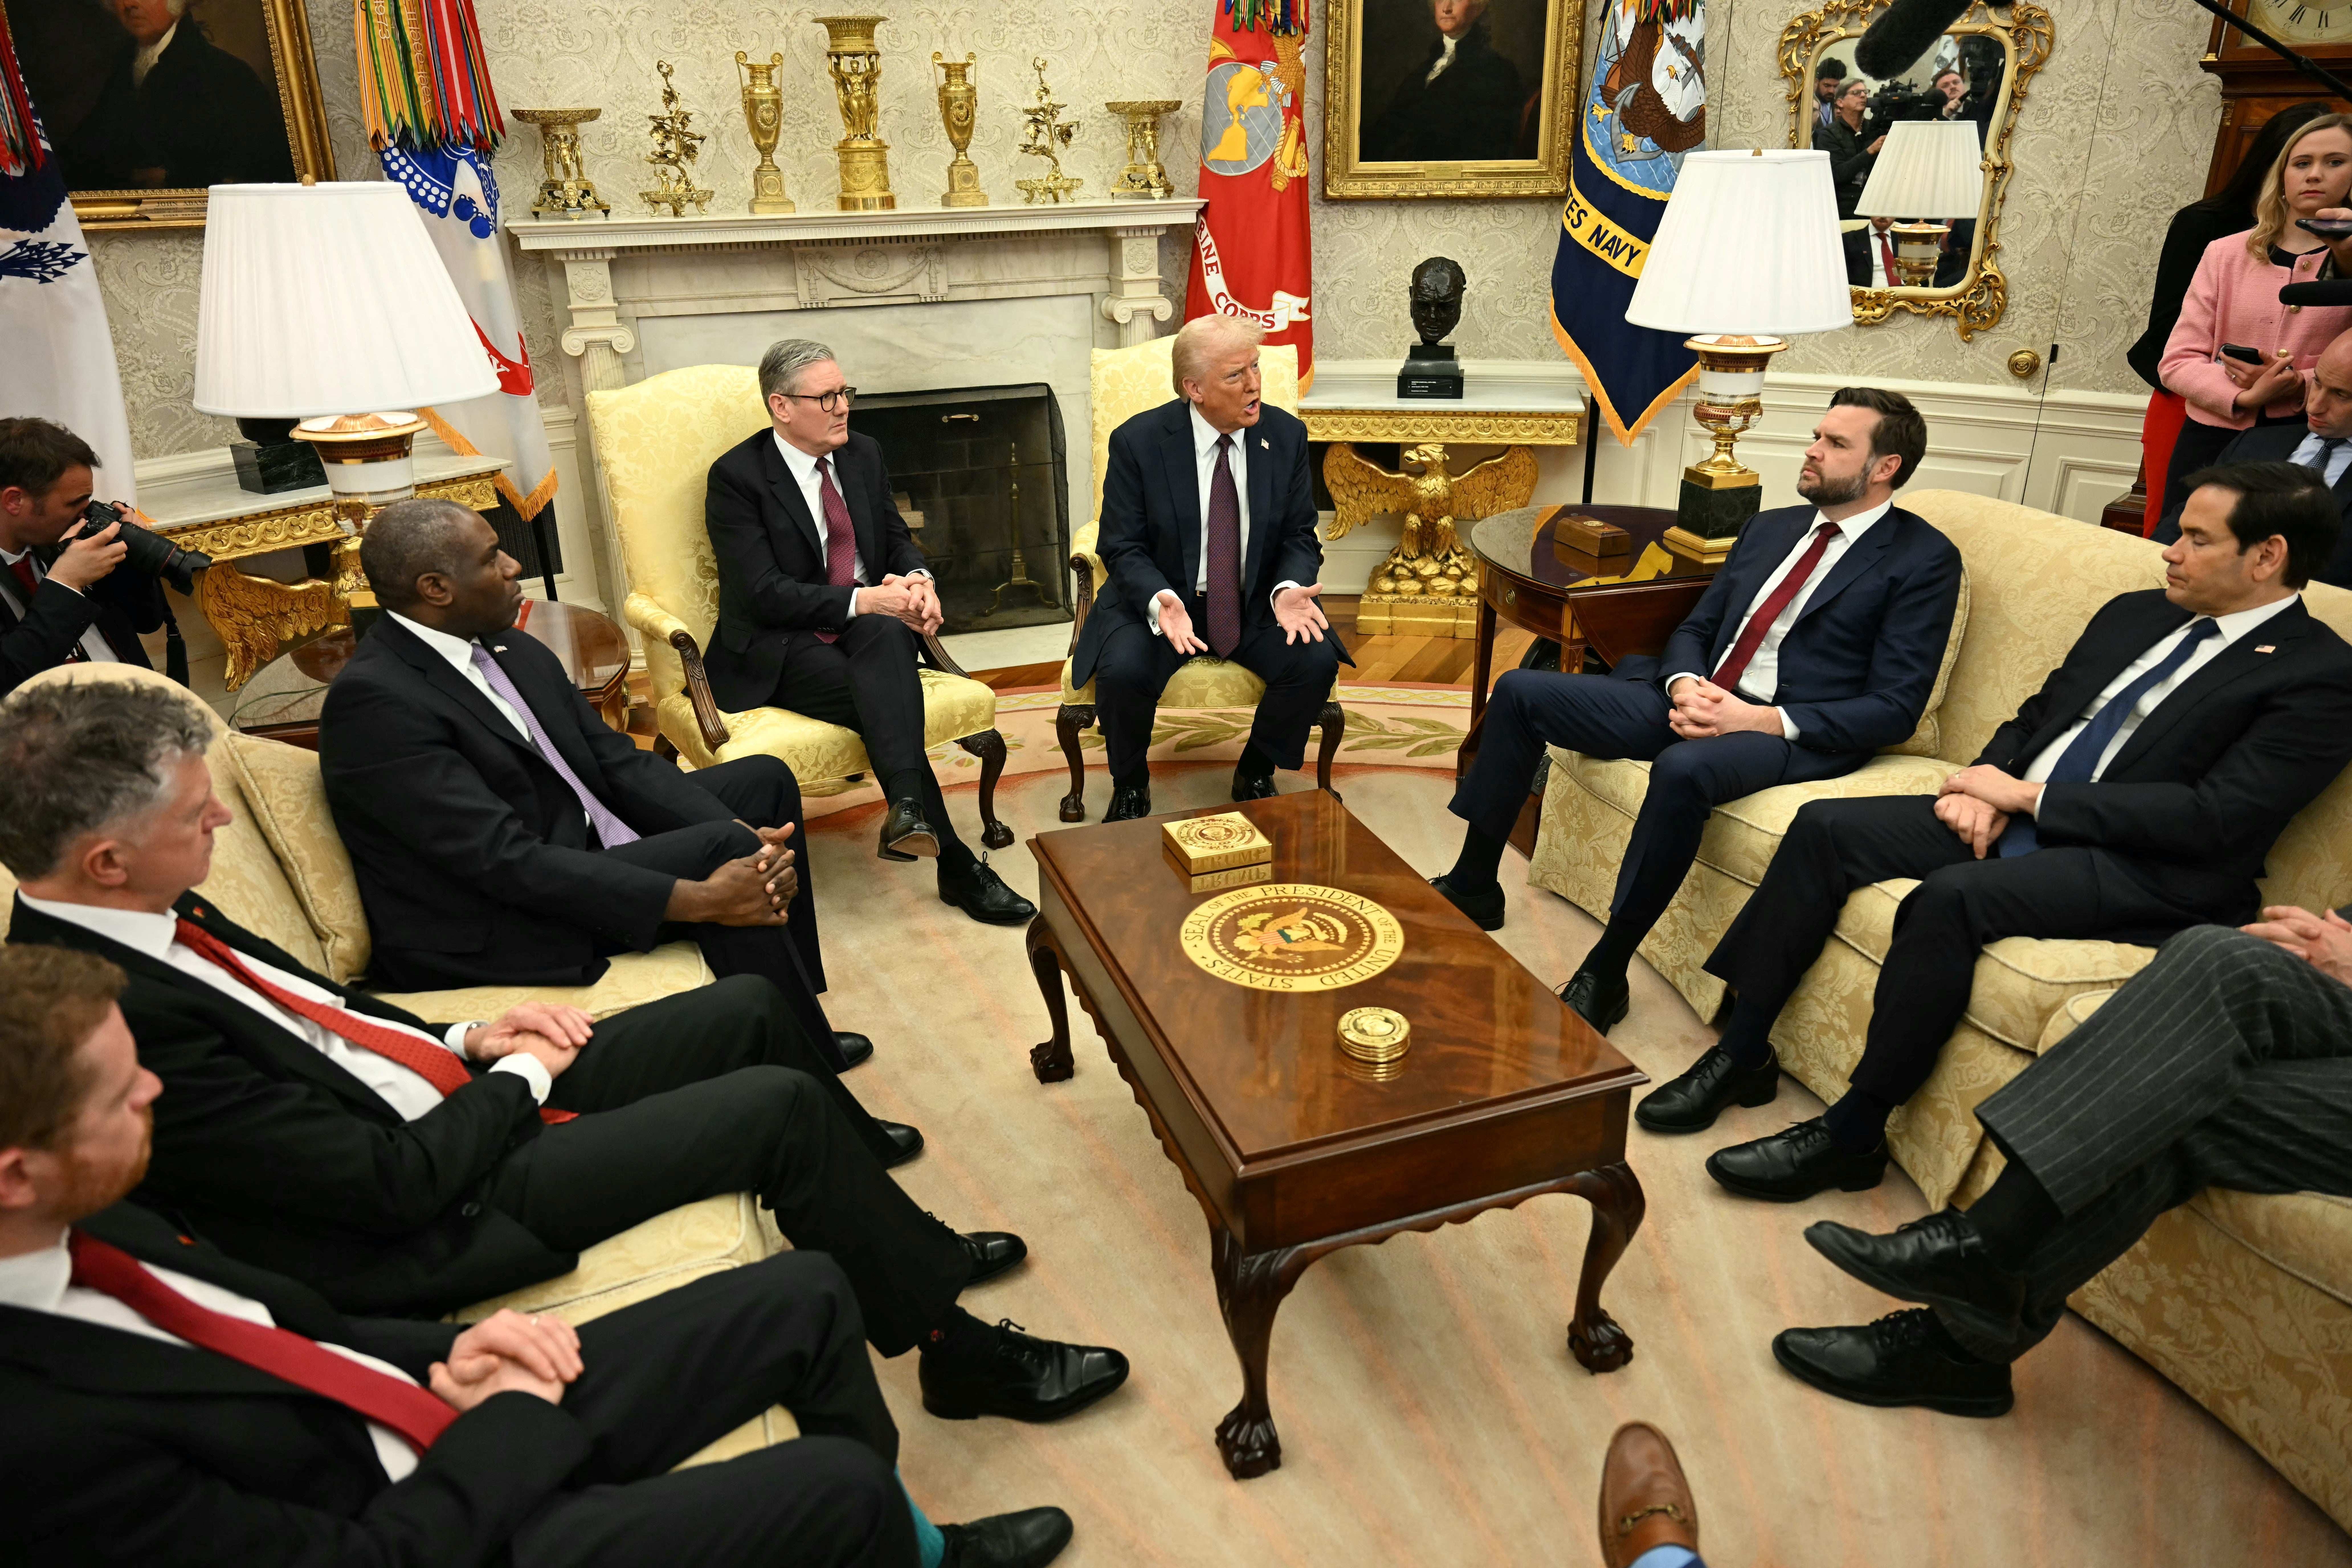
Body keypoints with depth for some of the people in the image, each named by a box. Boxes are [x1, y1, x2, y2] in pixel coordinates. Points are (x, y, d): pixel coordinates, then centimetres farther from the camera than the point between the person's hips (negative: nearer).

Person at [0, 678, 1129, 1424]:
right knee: (782, 1104, -14)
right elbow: (394, 1185, -26)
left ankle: (908, 1247, 24)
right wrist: (523, 1076, -10)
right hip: (440, 1217, -9)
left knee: (753, 1009, 7)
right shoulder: (108, 1016, -28)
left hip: (467, 1099, 9)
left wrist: (465, 1041, 0)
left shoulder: (139, 923, 0)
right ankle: (954, 1348, 7)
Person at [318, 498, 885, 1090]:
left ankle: (799, 1018, 14)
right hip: (496, 933, -10)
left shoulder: (515, 652, 5)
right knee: (720, 846, -25)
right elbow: (505, 860, -28)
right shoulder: (373, 700, -22)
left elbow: (620, 761, 4)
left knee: (763, 779, 9)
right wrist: (698, 899, -31)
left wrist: (747, 836, -13)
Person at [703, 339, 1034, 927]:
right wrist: (862, 601, -27)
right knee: (884, 696, -33)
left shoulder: (862, 453, 10)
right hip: (779, 648, -4)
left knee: (886, 635, -35)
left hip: (871, 626, 4)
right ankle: (957, 865, -33)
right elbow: (764, 593, -16)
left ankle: (906, 810, -48)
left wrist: (917, 581, -9)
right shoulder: (736, 477, -9)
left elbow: (897, 539, 16)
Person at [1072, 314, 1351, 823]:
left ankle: (1256, 775, 5)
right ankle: (1130, 786, 2)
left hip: (1256, 603, 2)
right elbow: (1123, 547, -9)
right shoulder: (1137, 441, -11)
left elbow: (1299, 536, 2)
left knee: (1316, 661, -24)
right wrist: (1160, 602, -30)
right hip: (1159, 599, -2)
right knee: (1123, 670, -31)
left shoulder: (1286, 435, -3)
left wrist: (1288, 590, -21)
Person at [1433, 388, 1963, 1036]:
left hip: (1794, 733, -7)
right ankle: (1473, 885, 5)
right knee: (1521, 692, -5)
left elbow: (1895, 709, -9)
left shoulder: (1926, 560, -2)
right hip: (1697, 700, 7)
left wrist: (1764, 720, -20)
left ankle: (1605, 975, -25)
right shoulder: (1770, 527, 18)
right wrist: (1685, 685, -5)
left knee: (1683, 769, -41)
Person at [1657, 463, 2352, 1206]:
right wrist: (1986, 787, -3)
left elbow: (2217, 820, -17)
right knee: (1824, 826, -10)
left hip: (2142, 868, -7)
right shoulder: (2133, 615, 17)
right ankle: (1742, 1053, -4)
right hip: (2014, 811, 8)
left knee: (1952, 895, -34)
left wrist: (2027, 795, -14)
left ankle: (1851, 1136, -19)